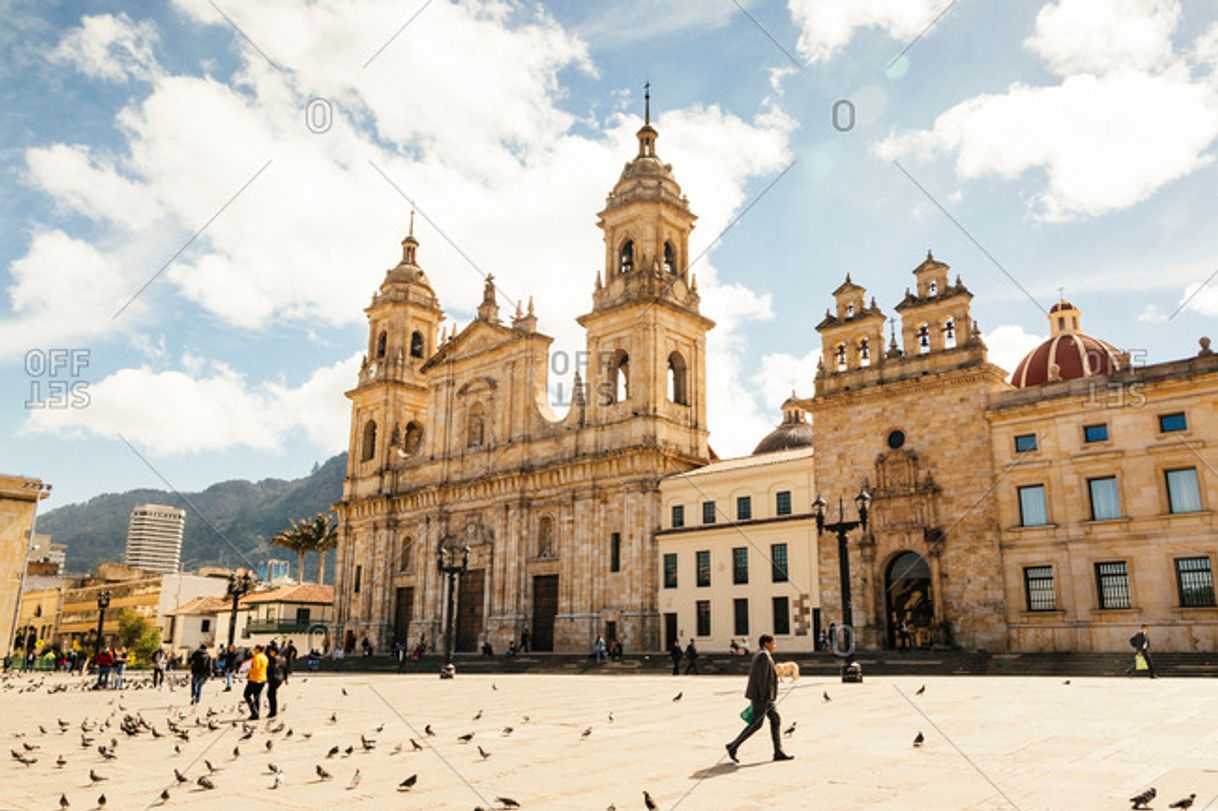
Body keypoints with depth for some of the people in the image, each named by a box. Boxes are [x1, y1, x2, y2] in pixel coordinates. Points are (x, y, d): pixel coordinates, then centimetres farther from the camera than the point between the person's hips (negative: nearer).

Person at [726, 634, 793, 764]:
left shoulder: (759, 655, 16)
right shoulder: (764, 655, -16)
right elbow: (761, 677, -22)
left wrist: (753, 697, 19)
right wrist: (762, 696, -21)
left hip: (765, 696, 10)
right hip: (762, 696, -10)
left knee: (776, 720, 9)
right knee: (756, 724, -5)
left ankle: (778, 752, 10)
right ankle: (733, 746, 1)